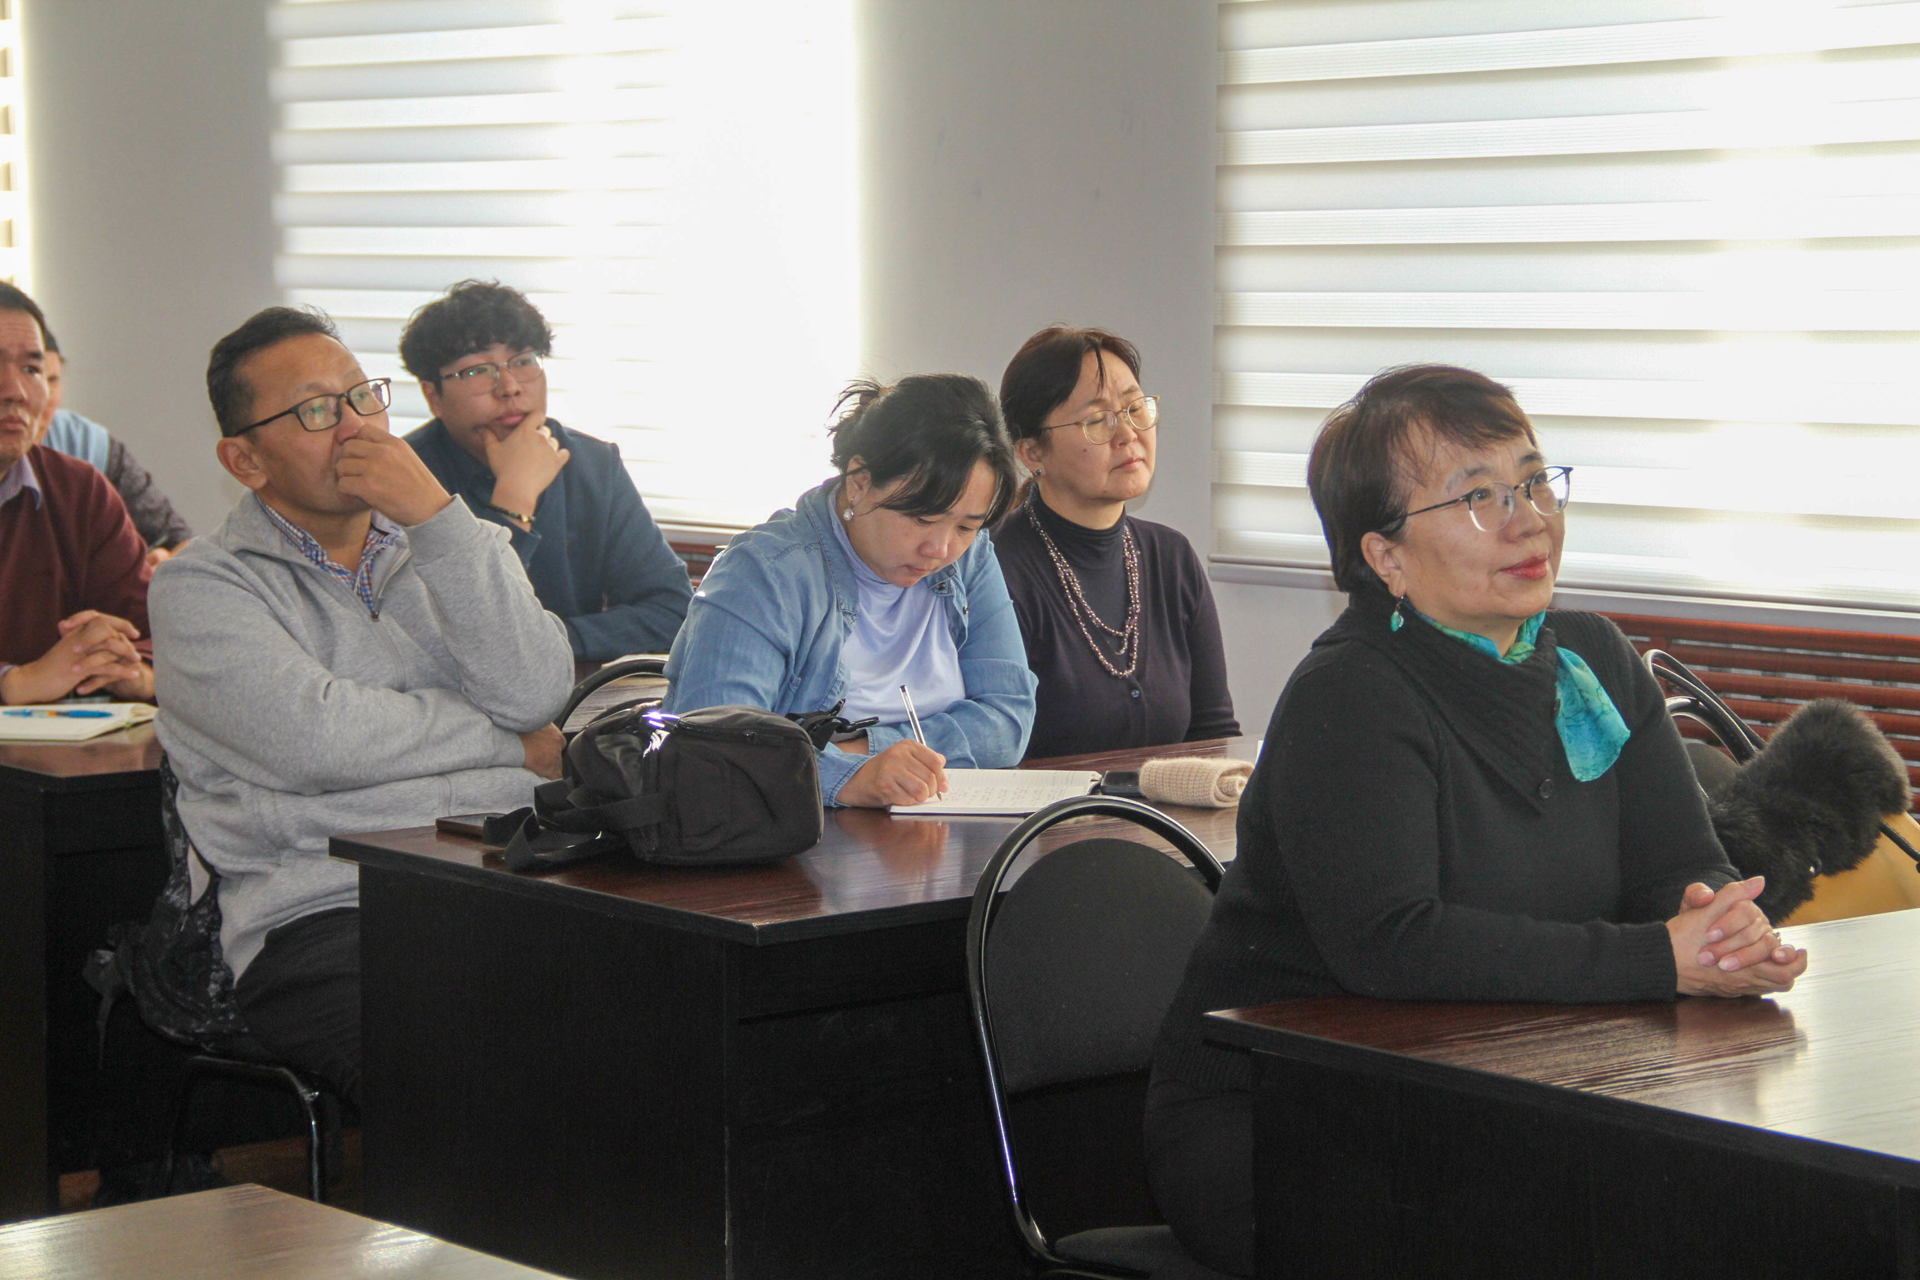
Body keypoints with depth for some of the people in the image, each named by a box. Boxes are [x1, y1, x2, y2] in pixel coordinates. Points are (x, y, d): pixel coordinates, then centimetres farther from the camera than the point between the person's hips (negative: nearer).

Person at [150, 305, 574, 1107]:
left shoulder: (448, 549, 22)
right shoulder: (200, 588, 8)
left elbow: (535, 694, 2)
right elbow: (317, 739, -8)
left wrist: (434, 516, -3)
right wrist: (513, 746, 2)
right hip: (322, 914, -4)